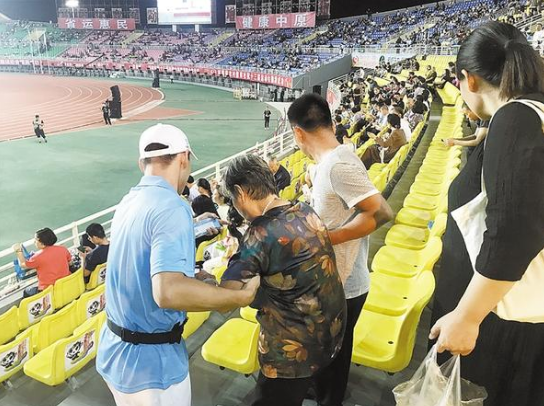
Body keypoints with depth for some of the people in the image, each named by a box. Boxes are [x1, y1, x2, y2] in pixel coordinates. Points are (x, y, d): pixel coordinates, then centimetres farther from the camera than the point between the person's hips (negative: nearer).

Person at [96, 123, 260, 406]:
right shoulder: (171, 208, -24)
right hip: (150, 360, -8)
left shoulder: (129, 201, 3)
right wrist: (242, 296, -26)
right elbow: (168, 292, -36)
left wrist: (193, 278, 19)